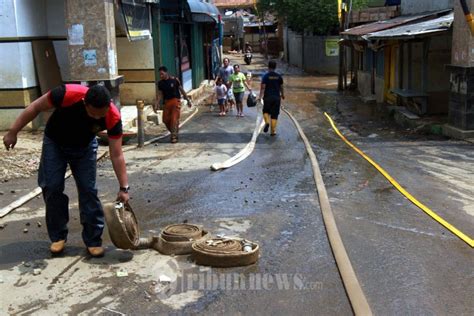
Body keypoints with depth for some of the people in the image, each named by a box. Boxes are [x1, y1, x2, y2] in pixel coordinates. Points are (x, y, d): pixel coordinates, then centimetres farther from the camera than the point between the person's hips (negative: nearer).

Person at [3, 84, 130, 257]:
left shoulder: (113, 117, -33)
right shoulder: (68, 94, -39)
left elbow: (117, 155, -26)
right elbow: (36, 107, -21)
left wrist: (124, 187, -27)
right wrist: (13, 132, -14)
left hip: (85, 146, 1)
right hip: (55, 142, 0)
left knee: (88, 190, -7)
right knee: (51, 187, -5)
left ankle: (93, 240, 3)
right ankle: (58, 236, 10)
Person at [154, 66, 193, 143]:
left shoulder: (175, 80, -6)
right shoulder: (160, 83, 3)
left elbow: (182, 90, 2)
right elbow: (160, 95, 5)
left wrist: (188, 100, 6)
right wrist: (156, 105, -5)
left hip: (175, 101, -4)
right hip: (167, 102, 4)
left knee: (174, 119, -11)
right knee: (165, 120, 2)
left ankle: (174, 136, -4)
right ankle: (173, 132, 25)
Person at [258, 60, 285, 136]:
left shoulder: (265, 76, -5)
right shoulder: (279, 76, 4)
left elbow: (263, 87, -11)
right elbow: (281, 87, 11)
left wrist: (260, 96, -9)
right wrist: (282, 95, 27)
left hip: (268, 97, -2)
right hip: (277, 97, 2)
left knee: (266, 111, 18)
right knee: (274, 114, 5)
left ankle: (267, 122, -11)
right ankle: (273, 131, 3)